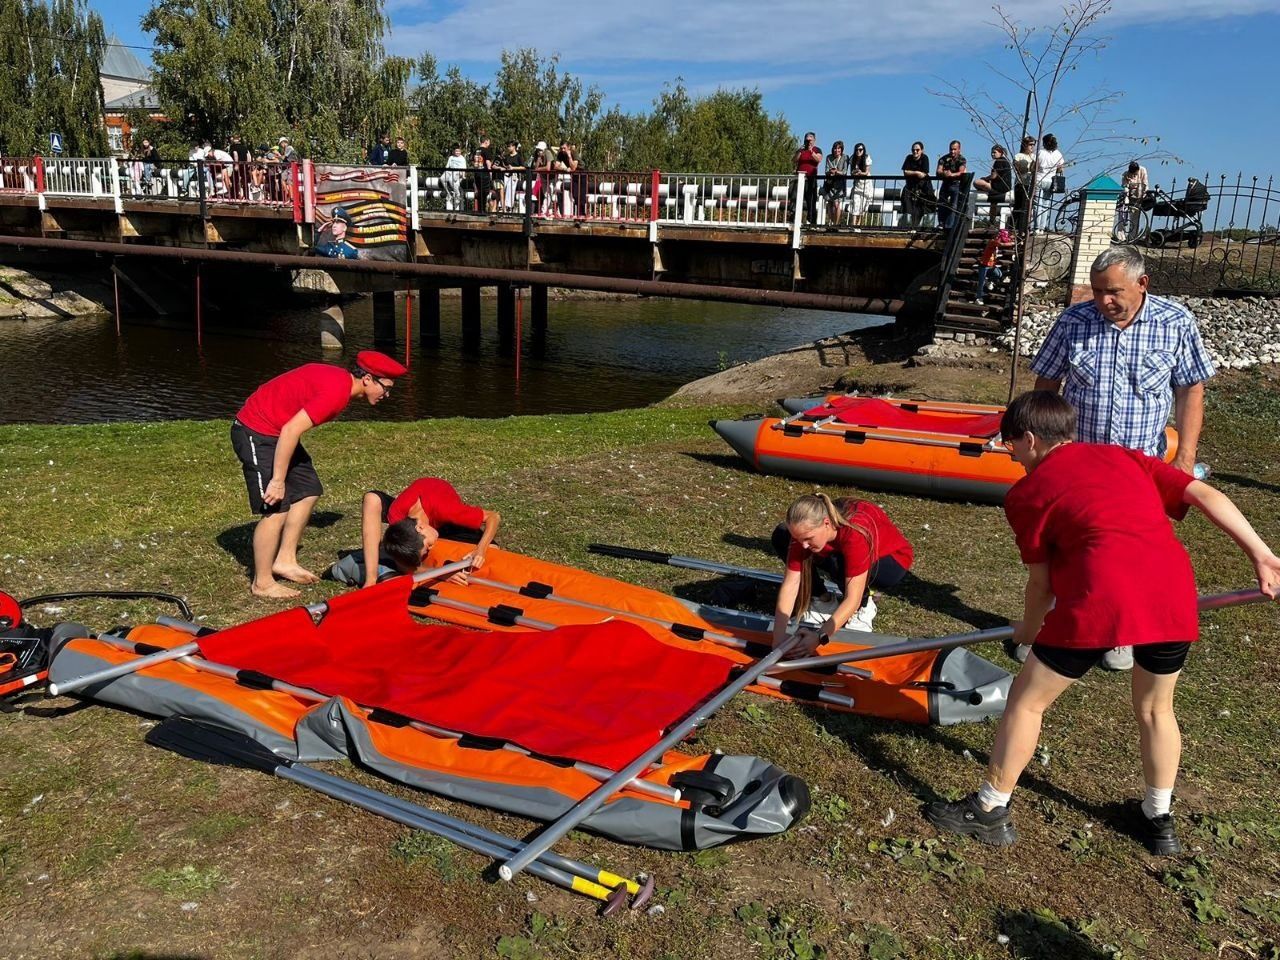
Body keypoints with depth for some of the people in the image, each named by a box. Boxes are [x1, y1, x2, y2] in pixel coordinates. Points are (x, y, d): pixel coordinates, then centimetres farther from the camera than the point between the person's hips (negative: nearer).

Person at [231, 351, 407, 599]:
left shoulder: (340, 379, 5)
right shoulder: (336, 391, -26)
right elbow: (290, 431, -30)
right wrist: (278, 480, -24)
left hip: (275, 431, 10)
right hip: (256, 432, -10)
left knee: (308, 490, 12)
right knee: (276, 509, -8)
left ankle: (284, 560, 20)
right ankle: (262, 582, 6)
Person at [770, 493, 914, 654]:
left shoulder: (855, 533, -42)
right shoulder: (805, 530, -27)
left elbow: (852, 599, -41)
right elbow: (790, 584, -28)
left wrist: (819, 637, -48)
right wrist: (778, 637, -36)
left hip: (892, 558, -5)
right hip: (844, 550, 5)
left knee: (838, 564, -39)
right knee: (781, 537, -16)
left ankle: (864, 606, -8)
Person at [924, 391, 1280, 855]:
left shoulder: (1026, 492, 14)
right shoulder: (1123, 457, 26)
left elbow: (1041, 580, 17)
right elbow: (1205, 495, 16)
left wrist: (1029, 628, 34)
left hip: (1102, 598, -5)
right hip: (1175, 593, 5)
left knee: (1026, 700, 13)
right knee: (1155, 709, 29)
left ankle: (990, 812, 23)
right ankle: (1160, 821, 41)